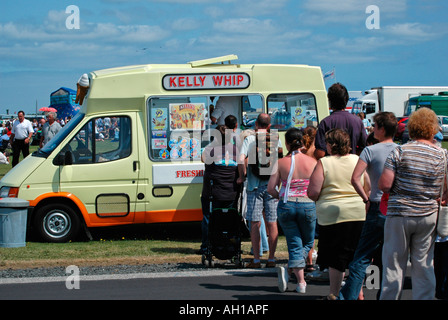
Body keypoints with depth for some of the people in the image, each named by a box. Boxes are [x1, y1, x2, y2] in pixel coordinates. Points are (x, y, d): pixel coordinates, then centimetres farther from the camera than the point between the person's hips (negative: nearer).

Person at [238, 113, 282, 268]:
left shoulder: (249, 139, -3)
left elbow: (241, 160, -14)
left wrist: (242, 176, 1)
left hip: (254, 185, -2)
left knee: (255, 223, 1)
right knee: (272, 223, 5)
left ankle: (256, 260, 0)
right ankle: (271, 259, 5)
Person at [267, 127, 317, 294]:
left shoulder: (281, 163, -3)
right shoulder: (312, 162, -2)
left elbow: (271, 188, -4)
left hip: (286, 205, 0)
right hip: (308, 205, 0)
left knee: (295, 244, 9)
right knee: (308, 242, 18)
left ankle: (301, 282, -5)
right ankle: (289, 269, -4)